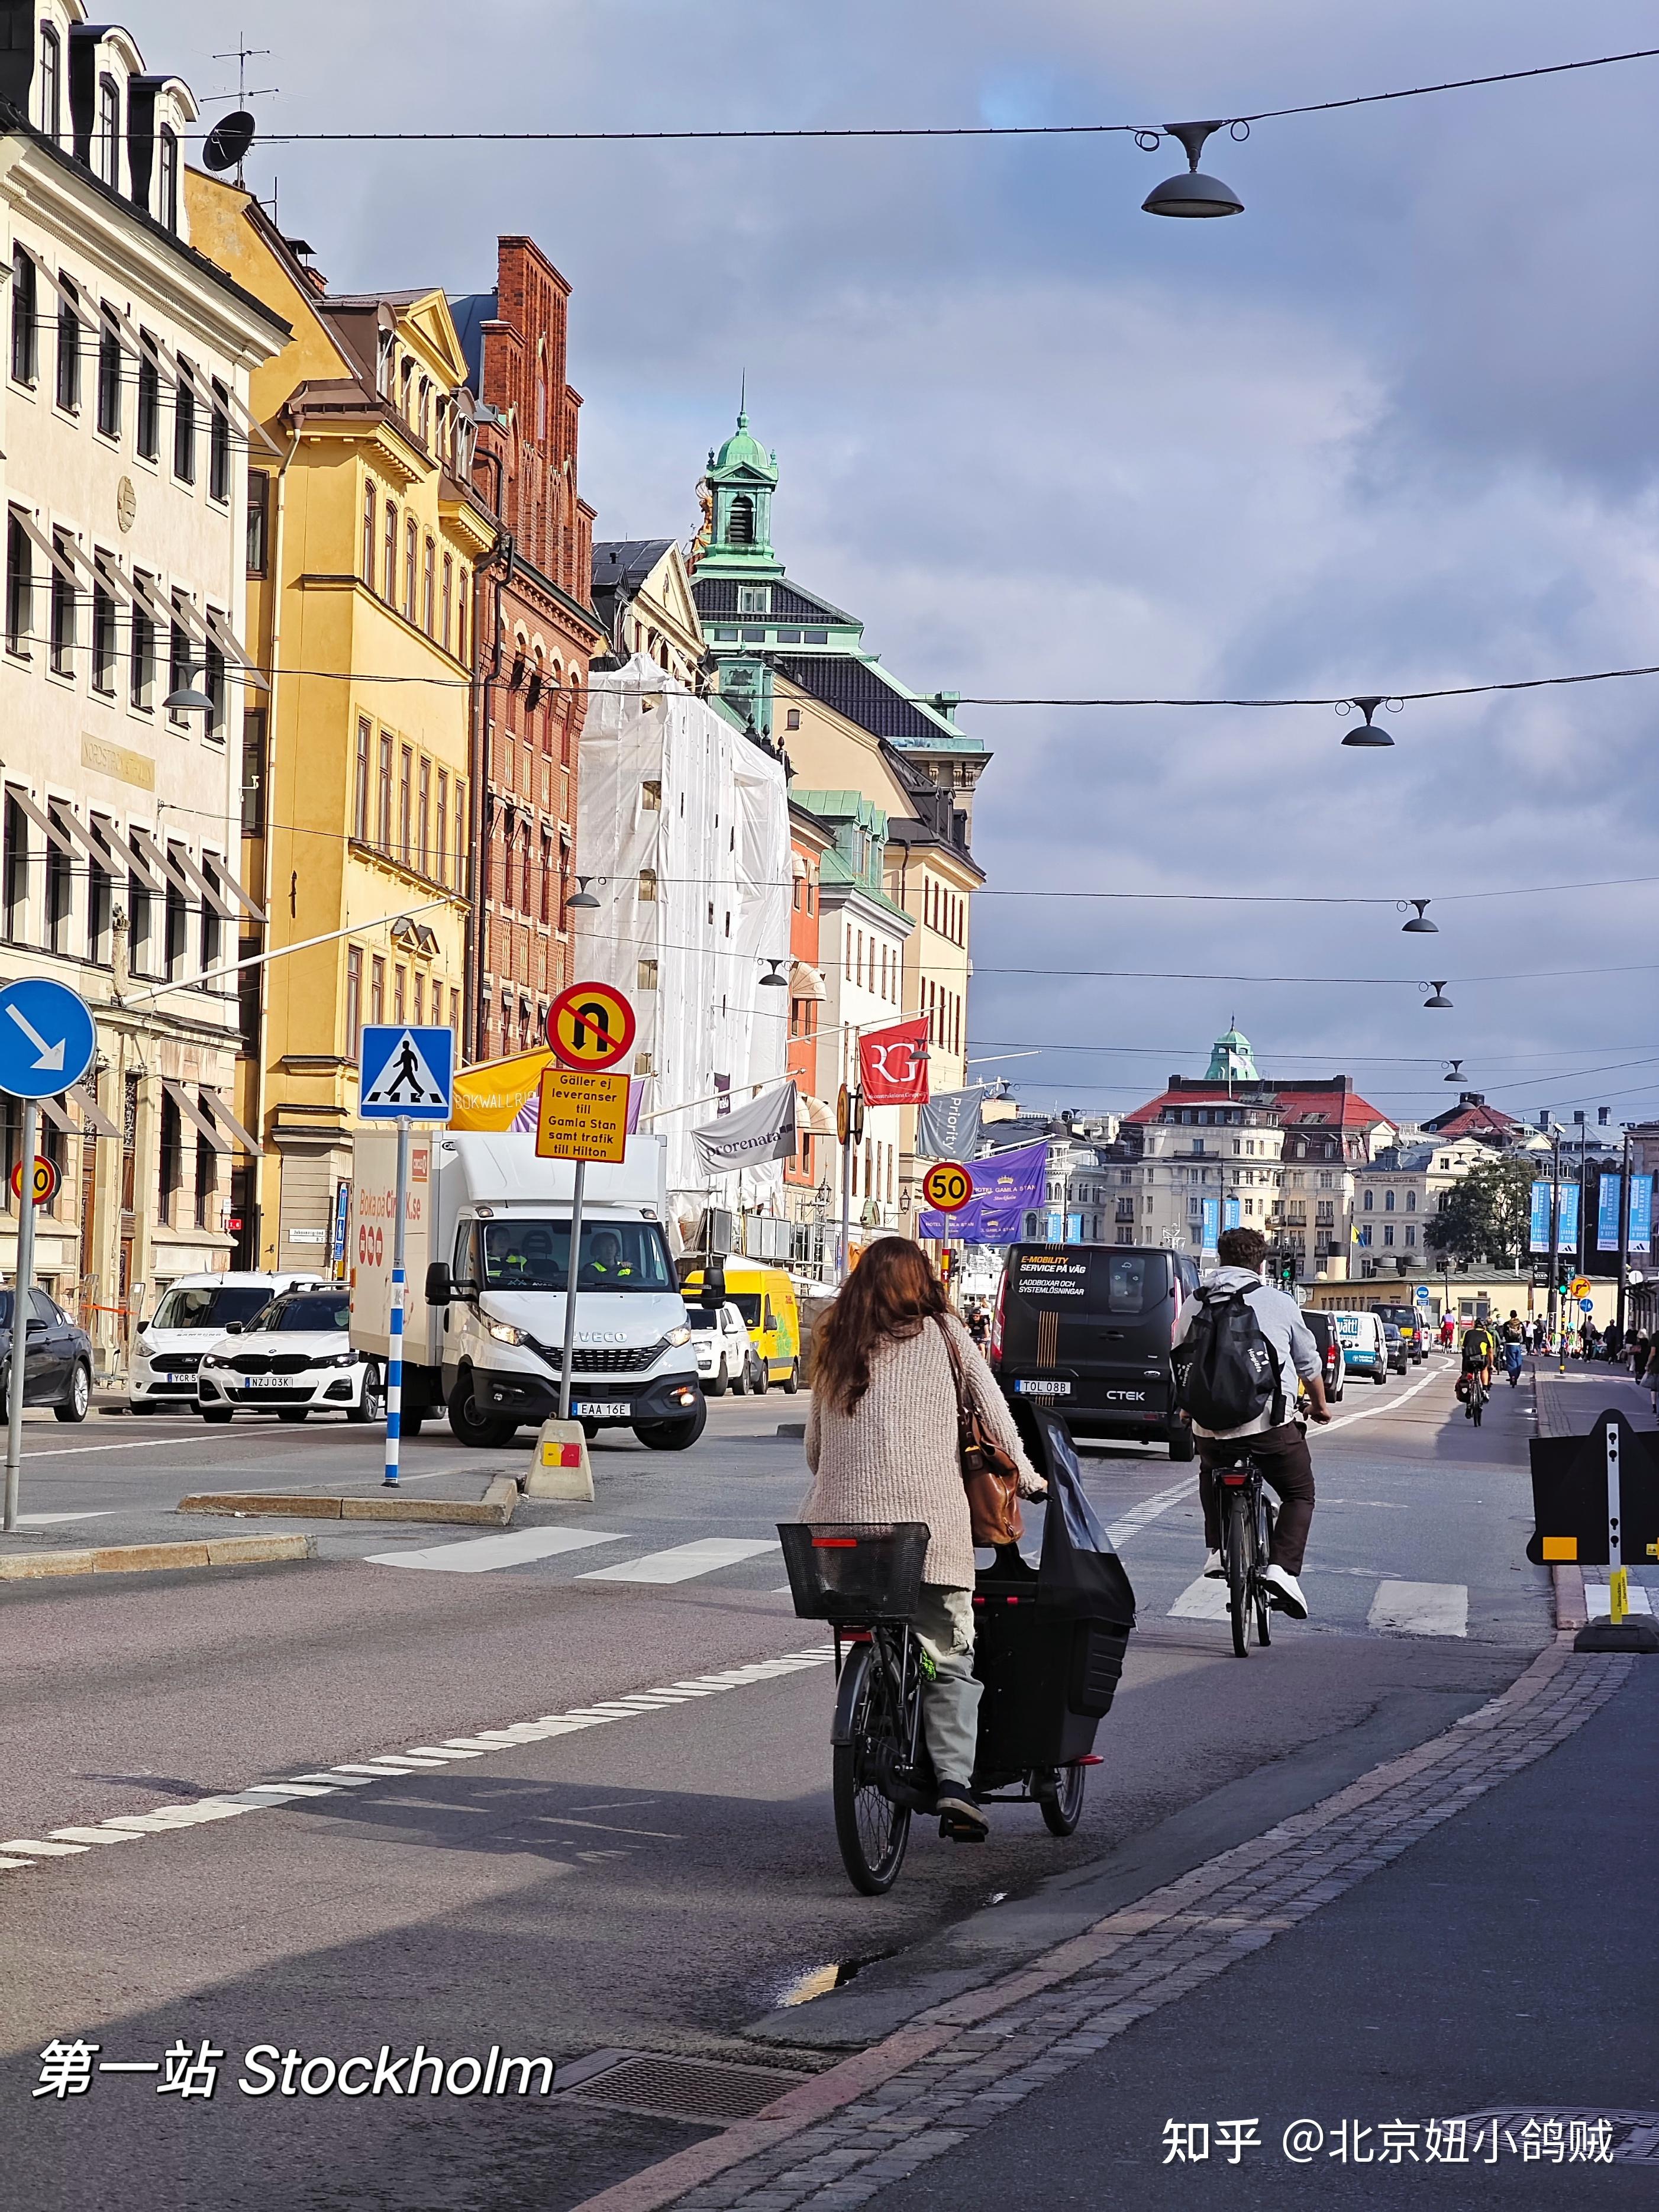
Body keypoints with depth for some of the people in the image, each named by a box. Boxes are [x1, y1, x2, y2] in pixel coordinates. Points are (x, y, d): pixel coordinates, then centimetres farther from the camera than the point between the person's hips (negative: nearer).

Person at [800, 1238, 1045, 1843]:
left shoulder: (835, 1346, 16)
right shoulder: (943, 1333, 8)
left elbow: (814, 1447, 18)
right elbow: (992, 1411, 9)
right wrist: (1027, 1477, 21)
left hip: (844, 1516, 3)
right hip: (930, 1516, -3)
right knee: (949, 1658, 1)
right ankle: (954, 1779, -13)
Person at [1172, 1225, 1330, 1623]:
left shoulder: (1194, 1304, 9)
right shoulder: (1278, 1303, 4)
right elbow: (1309, 1363, 14)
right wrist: (1320, 1405, 33)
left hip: (1210, 1426, 3)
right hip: (1271, 1422, -3)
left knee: (1212, 1475, 34)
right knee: (1299, 1493, 15)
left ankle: (1217, 1550, 21)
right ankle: (1282, 1568, -5)